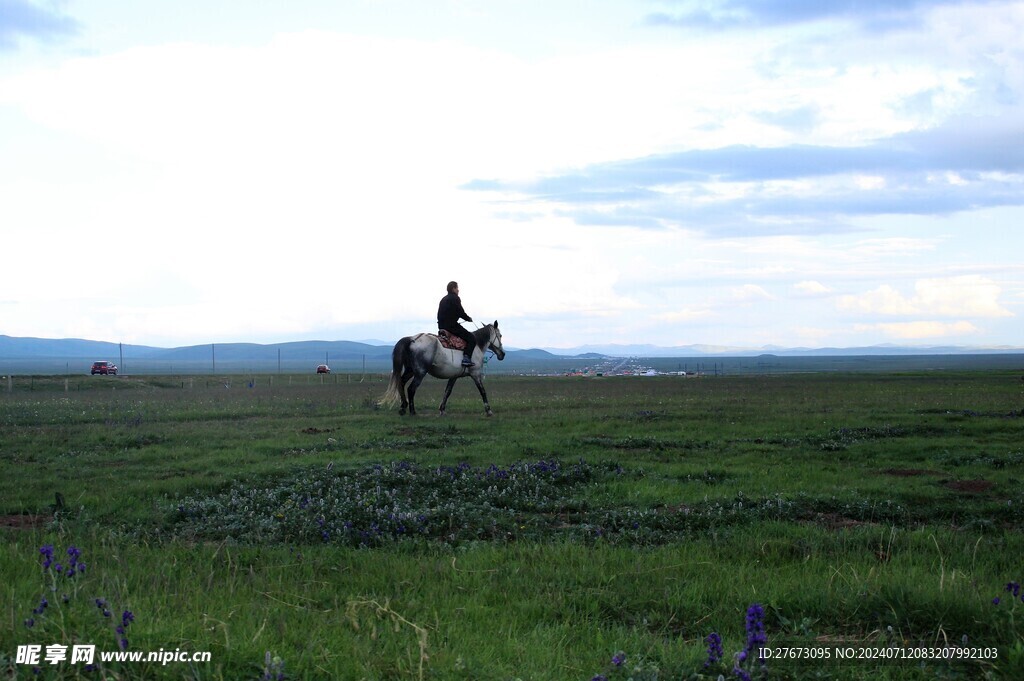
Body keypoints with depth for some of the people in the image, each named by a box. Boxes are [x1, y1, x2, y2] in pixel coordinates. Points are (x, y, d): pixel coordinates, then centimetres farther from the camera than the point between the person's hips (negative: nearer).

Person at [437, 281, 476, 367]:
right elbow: (461, 313, -11)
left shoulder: (443, 299, 20)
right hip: (452, 326, -9)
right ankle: (466, 358, -24)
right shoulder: (455, 298, -7)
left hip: (442, 326, 9)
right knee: (472, 339, -8)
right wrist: (468, 318, 6)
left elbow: (439, 315, 20)